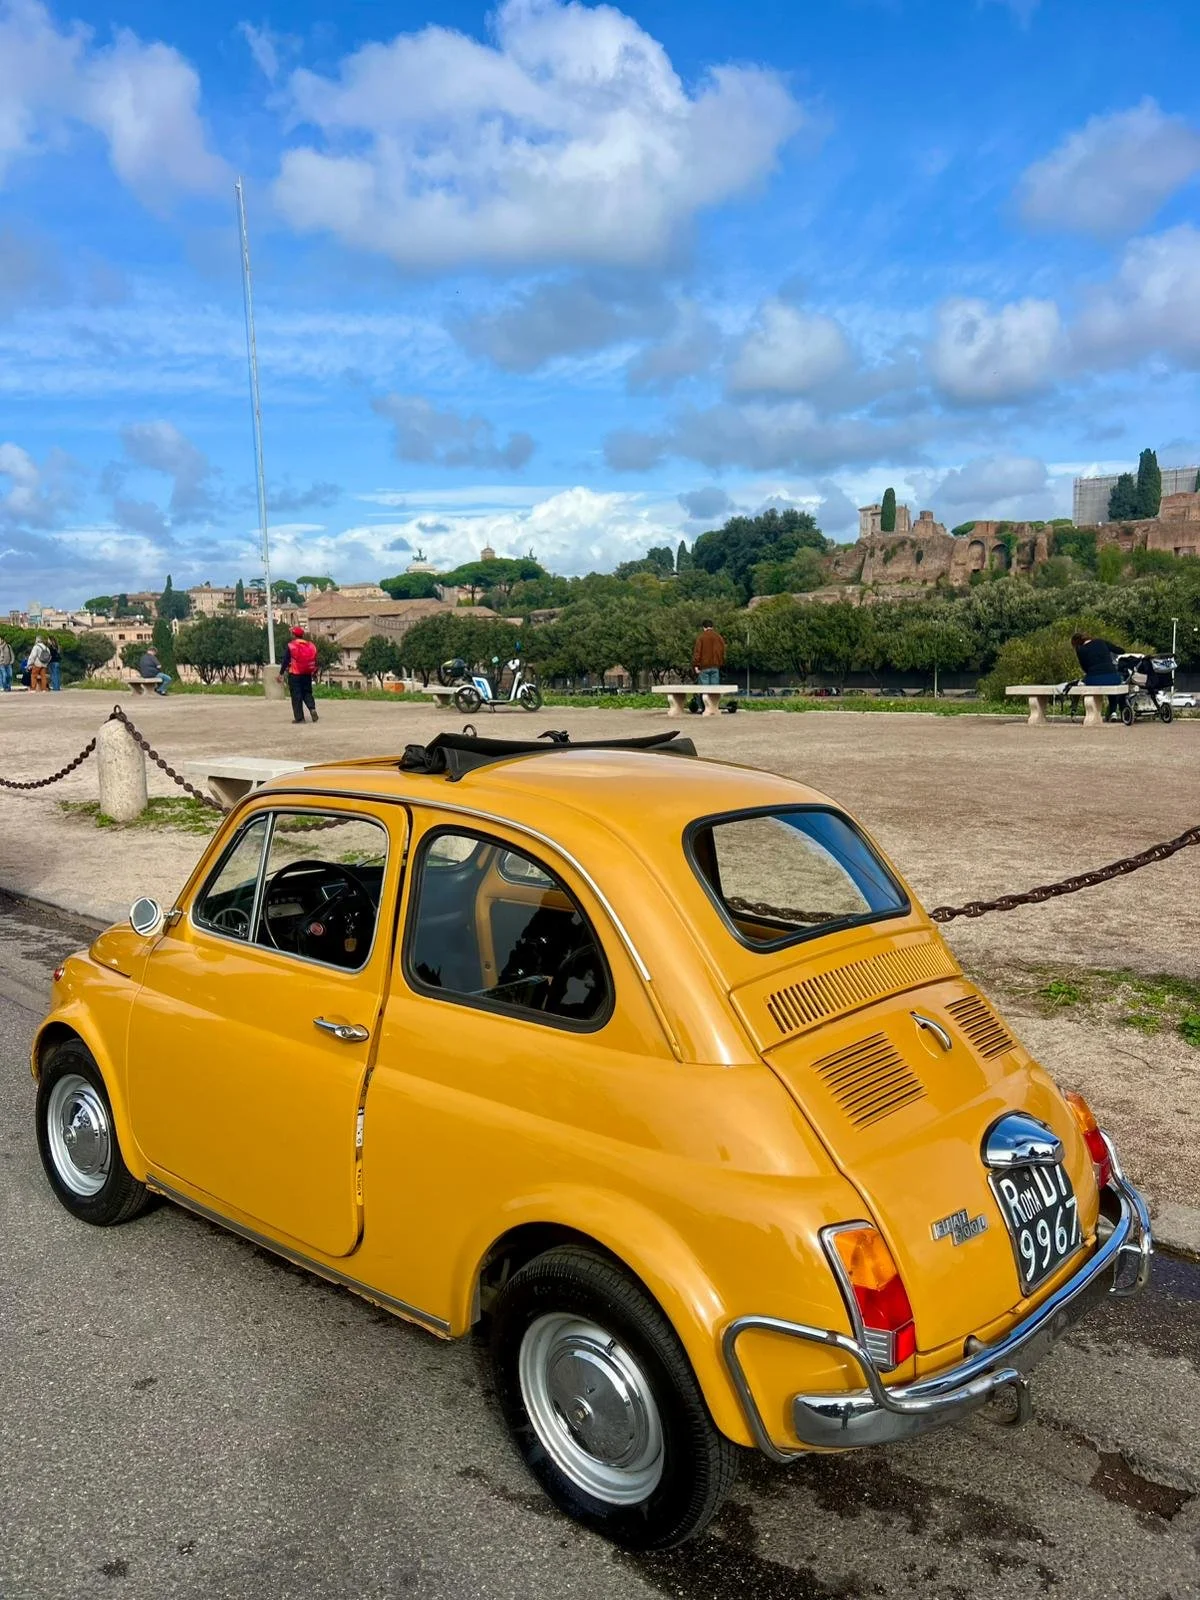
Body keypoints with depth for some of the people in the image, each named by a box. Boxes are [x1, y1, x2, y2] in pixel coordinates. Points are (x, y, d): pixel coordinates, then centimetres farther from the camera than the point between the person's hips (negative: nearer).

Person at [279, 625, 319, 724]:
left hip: (294, 675, -4)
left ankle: (299, 717, 0)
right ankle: (312, 709, -8)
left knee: (296, 696, 1)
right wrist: (314, 672, 22)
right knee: (307, 693, 16)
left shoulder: (290, 646, -7)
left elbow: (285, 661, -7)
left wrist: (281, 673, -1)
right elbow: (315, 660, 11)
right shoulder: (311, 645, 6)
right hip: (307, 675, 4)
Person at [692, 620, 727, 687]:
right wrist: (720, 664, 20)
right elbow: (722, 653, 12)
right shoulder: (719, 637, 9)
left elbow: (697, 652, -9)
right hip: (715, 667, 4)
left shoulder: (701, 637, -5)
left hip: (704, 667, -4)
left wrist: (695, 665, -7)